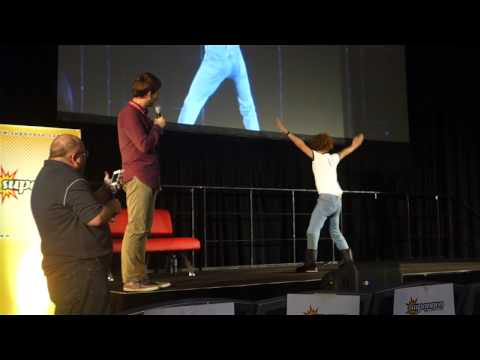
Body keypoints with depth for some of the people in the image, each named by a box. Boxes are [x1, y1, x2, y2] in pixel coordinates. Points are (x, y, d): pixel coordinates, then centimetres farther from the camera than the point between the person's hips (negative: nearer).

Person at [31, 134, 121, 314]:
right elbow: (95, 218, -23)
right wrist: (113, 206, -5)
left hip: (62, 265, 11)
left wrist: (106, 189, 19)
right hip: (80, 267, -10)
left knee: (67, 310, 15)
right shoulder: (70, 181, -18)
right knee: (93, 310, -5)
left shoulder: (46, 176, 16)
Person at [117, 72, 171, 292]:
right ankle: (130, 280, -10)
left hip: (148, 178, 10)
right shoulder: (129, 113, -9)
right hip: (138, 178, -10)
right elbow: (144, 144, -16)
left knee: (143, 229, 9)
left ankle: (140, 277, 12)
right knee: (136, 228, -11)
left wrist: (155, 127, 11)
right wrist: (158, 127, -4)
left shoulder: (141, 114, 19)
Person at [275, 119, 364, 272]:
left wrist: (286, 132, -3)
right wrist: (354, 145, 55)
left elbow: (301, 144, -6)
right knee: (335, 231, 22)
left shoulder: (317, 156, 0)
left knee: (312, 230, -12)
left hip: (326, 198, -7)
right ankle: (348, 260, 24)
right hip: (337, 199, 7)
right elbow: (345, 152, 35)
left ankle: (311, 263, -24)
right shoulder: (333, 158, 16)